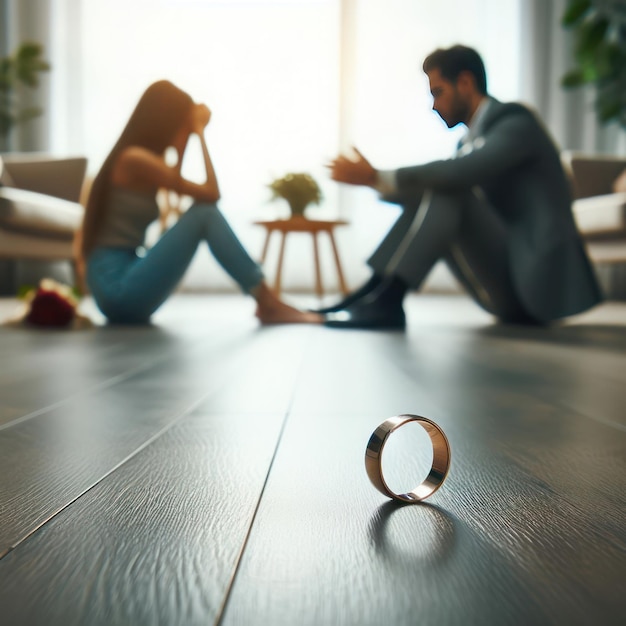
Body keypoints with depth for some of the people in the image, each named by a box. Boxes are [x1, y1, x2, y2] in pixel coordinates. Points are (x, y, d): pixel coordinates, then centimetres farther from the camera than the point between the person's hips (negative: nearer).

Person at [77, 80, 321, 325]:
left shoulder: (131, 159, 15)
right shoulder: (136, 158, -12)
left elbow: (174, 182, 33)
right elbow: (211, 193, -12)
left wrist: (189, 136, 23)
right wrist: (199, 131, -3)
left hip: (123, 290, 10)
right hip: (118, 290, -10)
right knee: (204, 213, -14)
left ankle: (268, 303, 0)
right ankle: (270, 305, -10)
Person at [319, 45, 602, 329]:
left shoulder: (515, 121, -7)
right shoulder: (472, 139, 17)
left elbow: (459, 172, -25)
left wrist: (377, 177, -23)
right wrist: (376, 180, -5)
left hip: (536, 281, -7)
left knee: (444, 190, -21)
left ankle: (385, 300, -27)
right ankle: (375, 296, -10)